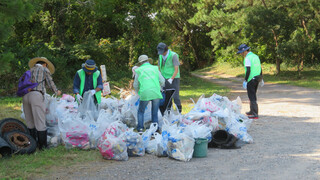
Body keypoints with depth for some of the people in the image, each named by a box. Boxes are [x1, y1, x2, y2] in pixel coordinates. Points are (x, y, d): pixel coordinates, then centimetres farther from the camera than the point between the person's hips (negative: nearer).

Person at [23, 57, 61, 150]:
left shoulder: (30, 70, 26)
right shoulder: (45, 69, 12)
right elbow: (50, 83, 12)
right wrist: (57, 92, 31)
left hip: (25, 96, 6)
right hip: (36, 95, -6)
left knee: (30, 121, 14)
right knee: (40, 121, -2)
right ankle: (42, 145, 0)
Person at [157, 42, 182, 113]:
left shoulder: (173, 55, -13)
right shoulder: (161, 56, 5)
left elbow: (176, 69, -17)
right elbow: (159, 67, 15)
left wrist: (171, 79, -25)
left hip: (174, 79, -5)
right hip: (165, 79, 5)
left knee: (175, 96, -9)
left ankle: (179, 110, 1)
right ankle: (168, 110, 11)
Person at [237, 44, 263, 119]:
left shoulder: (247, 58, -14)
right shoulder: (256, 56, 13)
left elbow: (248, 70, -20)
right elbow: (260, 68, 17)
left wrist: (245, 81, -19)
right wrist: (261, 78, 24)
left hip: (251, 79, -9)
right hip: (257, 78, 9)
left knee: (252, 97, -5)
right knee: (253, 95, 21)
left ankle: (255, 114, -7)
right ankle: (252, 111, 31)